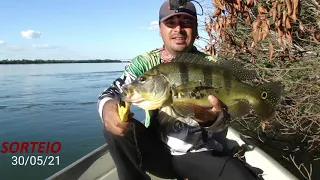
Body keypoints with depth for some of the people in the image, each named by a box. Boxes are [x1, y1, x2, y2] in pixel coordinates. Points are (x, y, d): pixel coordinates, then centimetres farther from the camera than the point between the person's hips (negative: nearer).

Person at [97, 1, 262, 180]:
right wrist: (108, 106, -36)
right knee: (115, 125, -23)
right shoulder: (146, 62, -1)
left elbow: (221, 122, -15)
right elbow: (111, 92, -10)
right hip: (157, 150, 1)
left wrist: (213, 118, -42)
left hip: (202, 154, 0)